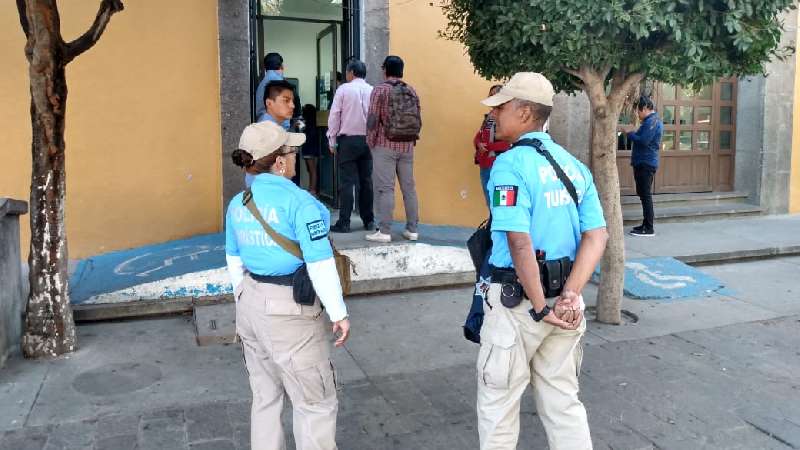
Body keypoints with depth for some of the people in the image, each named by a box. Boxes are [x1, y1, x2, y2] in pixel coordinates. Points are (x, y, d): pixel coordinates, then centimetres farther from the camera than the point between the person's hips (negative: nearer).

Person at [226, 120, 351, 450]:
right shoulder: (299, 202, -19)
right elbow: (320, 265, -19)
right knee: (316, 402, 8)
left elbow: (234, 263, 12)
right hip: (289, 312, -7)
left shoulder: (237, 204, 3)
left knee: (265, 396, 23)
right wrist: (339, 314, -9)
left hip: (250, 305, 8)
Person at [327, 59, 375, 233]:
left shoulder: (343, 89, -3)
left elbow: (334, 116, -4)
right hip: (367, 140, 3)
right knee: (366, 181, 11)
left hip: (348, 139, -3)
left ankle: (344, 223, -4)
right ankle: (368, 221, 16)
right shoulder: (373, 91, 4)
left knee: (346, 182, -3)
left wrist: (332, 141, 3)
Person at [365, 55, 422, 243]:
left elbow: (372, 119, -9)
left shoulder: (380, 89, -5)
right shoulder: (412, 91, 10)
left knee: (384, 188, -4)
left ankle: (384, 232, -5)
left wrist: (370, 142, 0)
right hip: (407, 146, 5)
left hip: (385, 146, -5)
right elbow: (418, 121, 9)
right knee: (409, 187, 8)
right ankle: (412, 229, 13)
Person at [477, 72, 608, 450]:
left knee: (498, 403, 13)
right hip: (563, 298, 7)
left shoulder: (510, 164, -16)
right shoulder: (574, 165, 6)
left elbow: (520, 243, -24)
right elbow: (597, 237, -1)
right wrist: (570, 295, -8)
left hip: (518, 299, -7)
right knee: (563, 401, 20)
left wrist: (540, 308, -16)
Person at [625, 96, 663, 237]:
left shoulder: (652, 121, -15)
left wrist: (630, 134, -9)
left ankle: (649, 228, -6)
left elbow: (643, 141, -23)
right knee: (643, 194, 15)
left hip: (646, 164, -11)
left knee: (645, 195, -8)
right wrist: (634, 134, 4)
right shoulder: (652, 120, 18)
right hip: (643, 163, 11)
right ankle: (646, 224, 23)